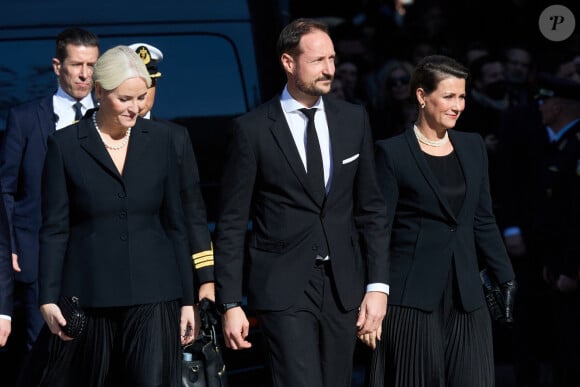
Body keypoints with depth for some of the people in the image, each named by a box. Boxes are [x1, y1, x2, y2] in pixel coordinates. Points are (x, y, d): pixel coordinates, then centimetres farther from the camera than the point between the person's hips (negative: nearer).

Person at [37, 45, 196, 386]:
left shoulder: (160, 139, 7)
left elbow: (175, 223, 9)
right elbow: (54, 230, 0)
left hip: (153, 294, 1)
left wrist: (188, 299, 8)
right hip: (89, 295, -1)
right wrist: (49, 298, -7)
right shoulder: (65, 144, 0)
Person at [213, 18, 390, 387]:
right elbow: (232, 224, -2)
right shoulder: (252, 129, -5)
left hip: (343, 285, 4)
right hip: (284, 287, -4)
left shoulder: (354, 119, 7)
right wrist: (230, 304, -6)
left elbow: (372, 208, 9)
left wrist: (378, 285, 2)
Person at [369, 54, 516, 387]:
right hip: (413, 295, -4)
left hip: (466, 293, 5)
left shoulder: (473, 147, 12)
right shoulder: (393, 153, -4)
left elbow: (484, 221, 15)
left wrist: (506, 278, 8)